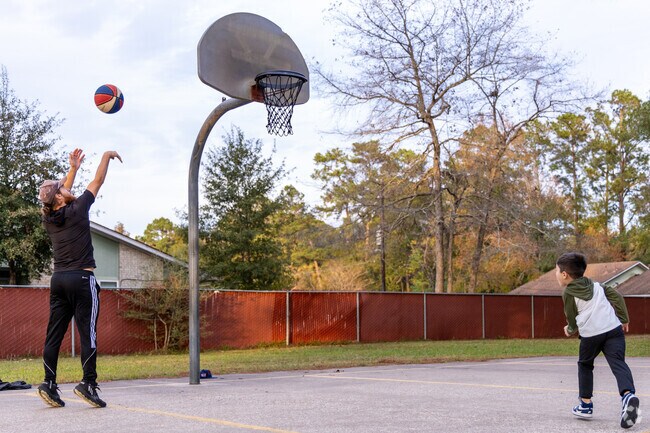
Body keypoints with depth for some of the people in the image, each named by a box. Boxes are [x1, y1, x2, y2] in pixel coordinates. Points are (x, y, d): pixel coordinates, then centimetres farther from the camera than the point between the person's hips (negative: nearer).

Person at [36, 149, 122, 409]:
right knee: (88, 332, -6)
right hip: (82, 279, -6)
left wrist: (73, 169, 34)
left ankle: (49, 383, 1)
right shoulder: (76, 210, -6)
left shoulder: (49, 218, 9)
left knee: (55, 333, 5)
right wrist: (106, 156, 19)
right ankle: (88, 383, -10)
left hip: (58, 279, 6)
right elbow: (98, 181, 5)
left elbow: (63, 196, 28)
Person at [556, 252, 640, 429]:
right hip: (614, 329, 3)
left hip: (590, 334, -3)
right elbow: (617, 296, 15)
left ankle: (586, 405, 21)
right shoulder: (596, 285, 21)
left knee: (585, 365, 20)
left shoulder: (568, 293, 5)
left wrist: (570, 330, 29)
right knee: (618, 364, -9)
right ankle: (628, 394, -36)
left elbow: (571, 318, 8)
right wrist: (624, 319, 19)